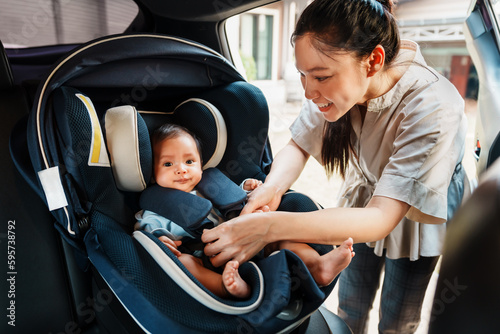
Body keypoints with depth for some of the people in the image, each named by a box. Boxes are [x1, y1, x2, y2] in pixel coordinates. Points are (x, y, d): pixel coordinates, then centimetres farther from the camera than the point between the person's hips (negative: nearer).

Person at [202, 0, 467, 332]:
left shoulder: (433, 108, -39)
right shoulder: (338, 81, -25)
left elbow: (382, 218, -42)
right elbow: (298, 146, -13)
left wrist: (271, 227, -52)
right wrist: (273, 187, -36)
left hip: (417, 213, -3)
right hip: (364, 198, 3)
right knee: (350, 307, 17)